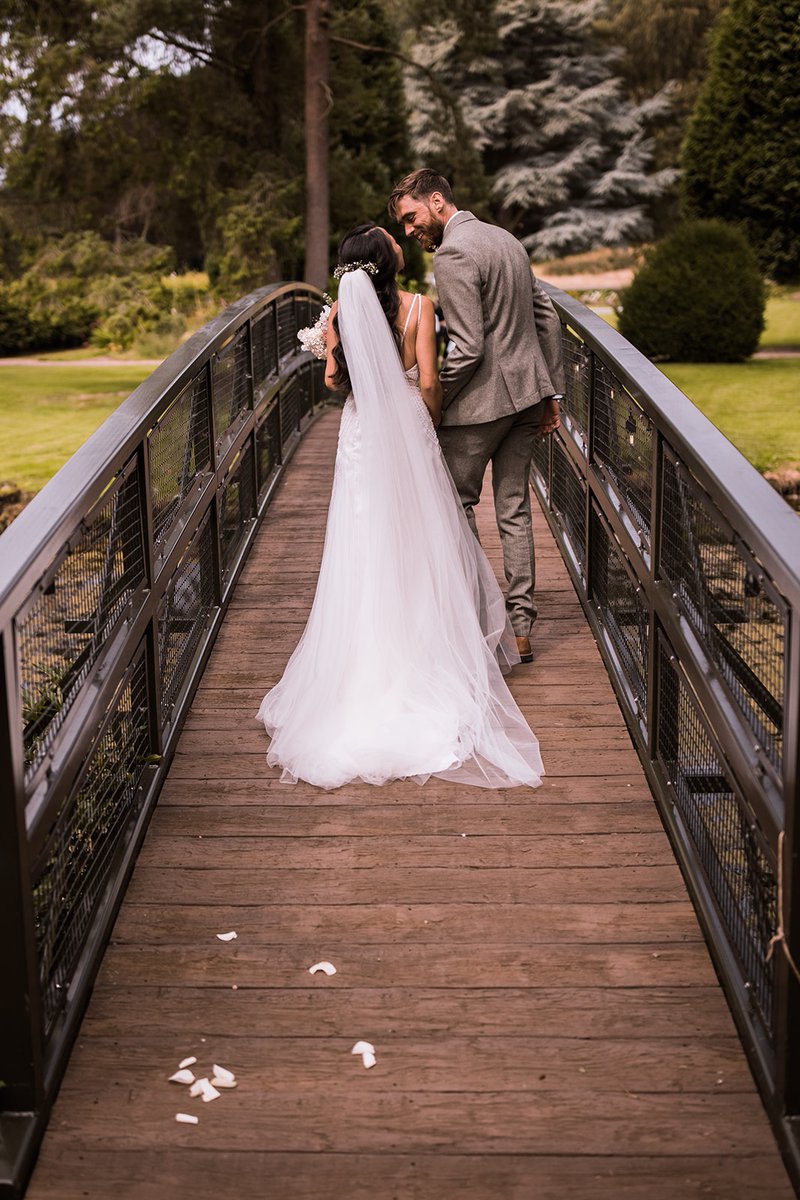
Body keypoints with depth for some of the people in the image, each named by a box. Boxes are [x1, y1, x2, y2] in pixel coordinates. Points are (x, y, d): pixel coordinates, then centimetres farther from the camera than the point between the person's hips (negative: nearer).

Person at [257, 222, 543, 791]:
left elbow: (333, 379, -3)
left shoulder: (342, 311, -4)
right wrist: (434, 420, 5)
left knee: (365, 548, 10)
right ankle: (423, 647, 16)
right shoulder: (418, 306, -12)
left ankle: (366, 656, 16)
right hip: (408, 431, -2)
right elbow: (429, 380, -13)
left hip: (361, 436, 2)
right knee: (418, 541, 10)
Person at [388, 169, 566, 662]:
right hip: (528, 390, 8)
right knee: (514, 509, 11)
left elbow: (467, 348, -21)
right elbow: (548, 318, 16)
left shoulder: (452, 255, -15)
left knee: (457, 504, 8)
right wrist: (552, 392, 18)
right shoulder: (507, 239, 14)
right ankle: (521, 626, 14)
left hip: (483, 399, -8)